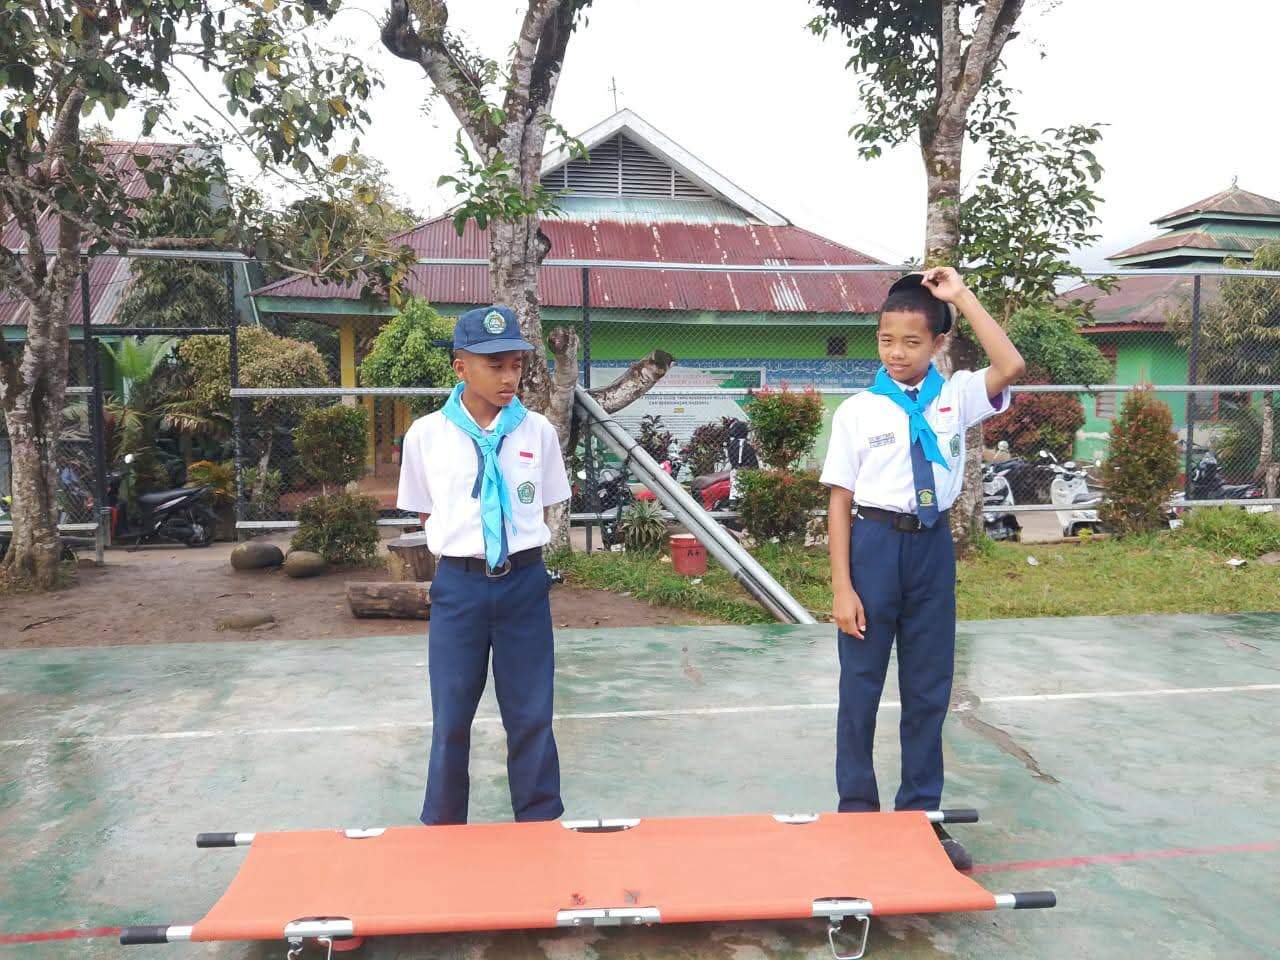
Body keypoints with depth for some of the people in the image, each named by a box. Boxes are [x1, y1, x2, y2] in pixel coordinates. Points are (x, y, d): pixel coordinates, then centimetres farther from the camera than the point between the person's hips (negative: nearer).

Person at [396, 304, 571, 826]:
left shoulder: (538, 430, -1)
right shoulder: (426, 434, -3)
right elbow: (425, 513, 9)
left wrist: (519, 545, 3)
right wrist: (462, 543, 2)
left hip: (524, 582, 1)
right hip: (459, 585, 0)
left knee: (531, 713, 9)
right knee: (450, 714, 11)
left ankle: (541, 820, 27)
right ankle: (442, 823, 30)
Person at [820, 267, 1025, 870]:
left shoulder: (956, 398, 1)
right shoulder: (857, 411, -4)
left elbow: (1011, 368, -17)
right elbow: (840, 500, -5)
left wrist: (963, 297, -13)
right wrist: (842, 587, -10)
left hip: (932, 545, 2)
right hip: (875, 542, -2)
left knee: (929, 688, 12)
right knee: (860, 686, 7)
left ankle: (921, 813, 27)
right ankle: (857, 811, 24)